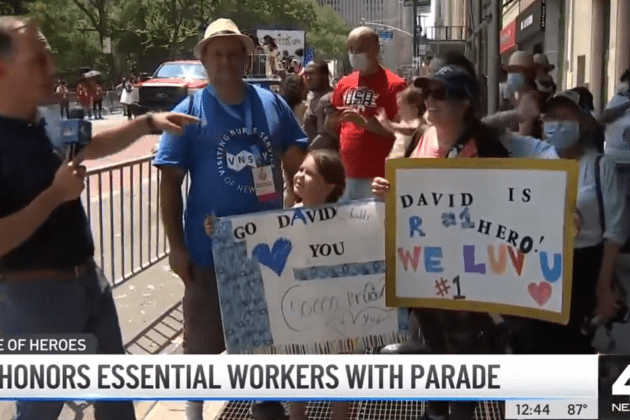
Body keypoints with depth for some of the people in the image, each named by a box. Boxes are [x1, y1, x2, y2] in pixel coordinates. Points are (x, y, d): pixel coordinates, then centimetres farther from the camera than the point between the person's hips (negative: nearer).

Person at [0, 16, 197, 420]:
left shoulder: (45, 127, 2)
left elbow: (93, 145, 23)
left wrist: (148, 122, 11)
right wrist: (56, 194, -25)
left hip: (88, 279, 9)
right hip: (33, 294, -8)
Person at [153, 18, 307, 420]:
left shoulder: (272, 103, 2)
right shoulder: (190, 112, -6)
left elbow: (297, 165, 8)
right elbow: (170, 182, -6)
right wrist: (177, 246, -10)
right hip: (211, 248, -3)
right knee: (203, 340, 8)